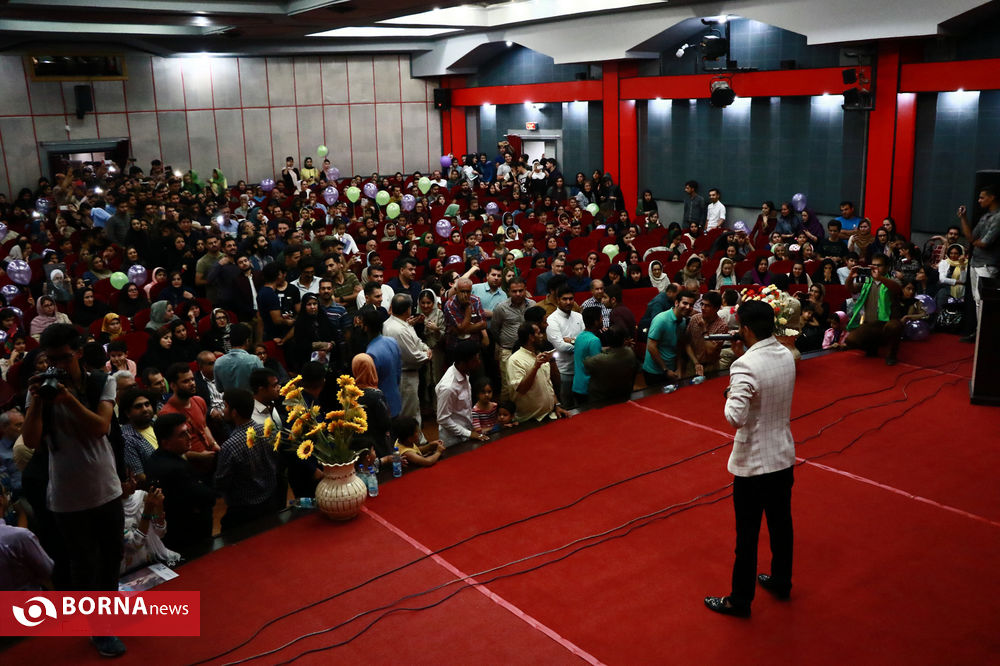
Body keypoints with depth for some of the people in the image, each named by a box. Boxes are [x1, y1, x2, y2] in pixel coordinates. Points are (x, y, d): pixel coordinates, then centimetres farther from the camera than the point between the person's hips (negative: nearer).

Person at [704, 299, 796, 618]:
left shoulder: (745, 367, -26)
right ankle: (781, 582, 41)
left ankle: (740, 600, 20)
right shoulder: (786, 355, -1)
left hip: (753, 463, -7)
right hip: (784, 456, 8)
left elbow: (736, 418, -32)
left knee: (747, 533, 6)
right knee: (781, 522, 22)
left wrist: (730, 394, -13)